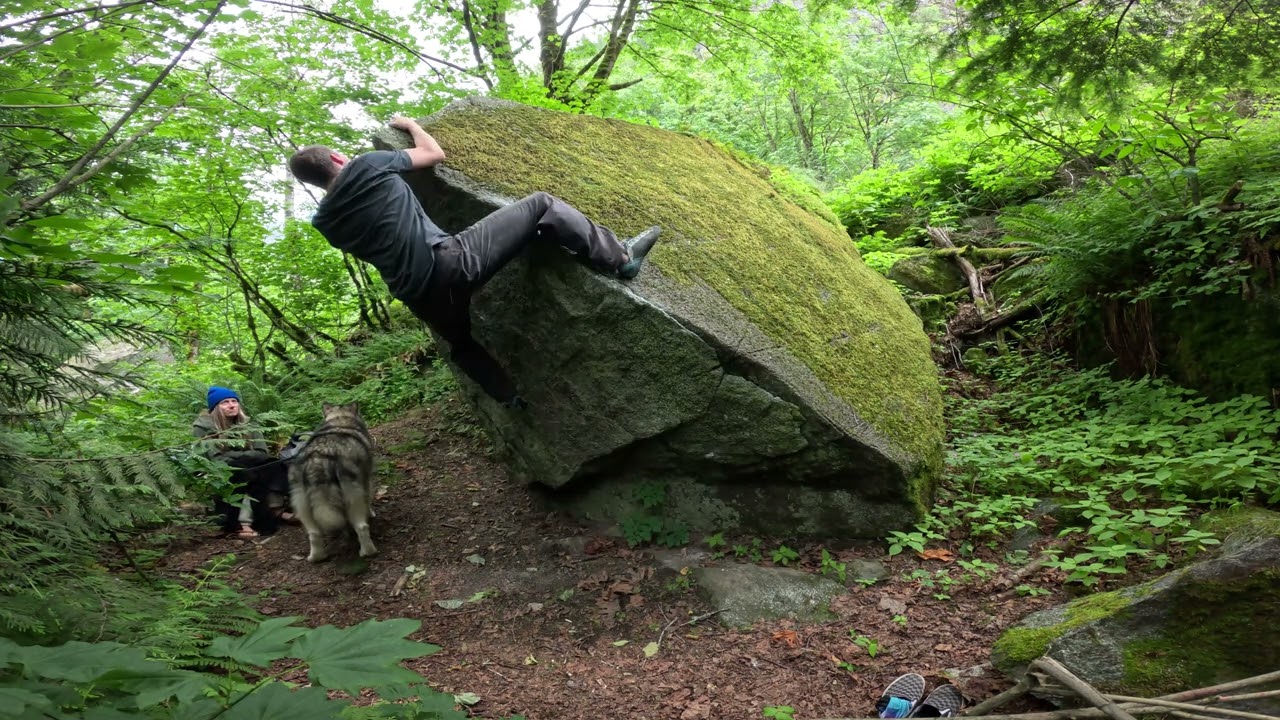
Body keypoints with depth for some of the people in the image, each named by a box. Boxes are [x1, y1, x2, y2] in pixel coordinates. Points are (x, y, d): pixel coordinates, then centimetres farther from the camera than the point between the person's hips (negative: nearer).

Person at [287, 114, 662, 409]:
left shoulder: (326, 222, 13)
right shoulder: (368, 163, 1)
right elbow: (435, 154, 15)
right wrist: (410, 124, 33)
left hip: (418, 296, 6)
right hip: (452, 261, -6)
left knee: (461, 344, 37)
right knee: (542, 206, 3)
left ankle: (511, 398, 40)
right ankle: (619, 259, 4)